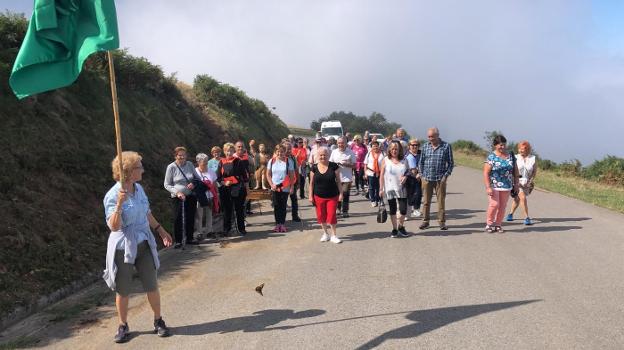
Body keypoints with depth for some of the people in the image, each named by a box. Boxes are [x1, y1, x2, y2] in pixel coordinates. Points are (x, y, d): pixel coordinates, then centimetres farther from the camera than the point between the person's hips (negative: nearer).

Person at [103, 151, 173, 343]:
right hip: (123, 248, -5)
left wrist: (161, 230, 21)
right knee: (122, 290, 9)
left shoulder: (139, 188, 1)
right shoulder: (112, 196, -17)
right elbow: (114, 226, -22)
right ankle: (123, 326, 27)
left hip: (144, 244, 5)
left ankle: (158, 322, 24)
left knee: (152, 286, 8)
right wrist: (119, 205, -34)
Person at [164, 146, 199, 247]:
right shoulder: (171, 167, -8)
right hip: (177, 197, -3)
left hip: (191, 196, 4)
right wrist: (177, 192, -19)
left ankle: (190, 238, 25)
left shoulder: (190, 164, 2)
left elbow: (197, 178, 13)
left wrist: (194, 183, -9)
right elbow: (167, 185, -6)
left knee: (190, 217, 11)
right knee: (177, 219, -1)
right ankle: (178, 241, 10)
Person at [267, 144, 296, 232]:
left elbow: (292, 175, -1)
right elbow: (268, 174, 8)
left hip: (285, 188, -2)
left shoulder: (289, 161, -3)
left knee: (283, 206, 3)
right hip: (274, 188, 2)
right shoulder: (271, 161, 3)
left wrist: (292, 187, -6)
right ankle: (277, 224, 13)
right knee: (276, 206, 5)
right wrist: (272, 184, -4)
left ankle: (282, 224, 12)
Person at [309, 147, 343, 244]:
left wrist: (341, 193, -5)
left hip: (332, 196, -2)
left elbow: (338, 181, -1)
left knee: (332, 215, -4)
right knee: (321, 216, 8)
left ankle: (333, 235, 11)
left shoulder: (334, 166, -5)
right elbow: (311, 183, 5)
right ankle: (325, 234, 27)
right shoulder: (314, 167, -1)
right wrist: (311, 196, 3)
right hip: (319, 196, 2)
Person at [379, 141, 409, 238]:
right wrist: (381, 189, -5)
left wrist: (406, 177, -10)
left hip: (401, 189, 1)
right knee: (392, 210, 6)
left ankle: (401, 227, 23)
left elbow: (407, 172, 14)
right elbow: (382, 175, -1)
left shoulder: (403, 160, 3)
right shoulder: (386, 160, -1)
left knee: (403, 209, -2)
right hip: (390, 189, -1)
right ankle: (394, 229, 21)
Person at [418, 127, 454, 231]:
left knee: (441, 201, 3)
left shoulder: (446, 146, 0)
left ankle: (442, 222, 12)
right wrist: (422, 175, 5)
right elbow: (421, 162, 14)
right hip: (427, 178, 2)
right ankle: (425, 221, 16)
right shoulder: (425, 146, 7)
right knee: (426, 201, 7)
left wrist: (446, 175, -6)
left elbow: (450, 163, 3)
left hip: (440, 179, -2)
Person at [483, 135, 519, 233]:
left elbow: (515, 170, 14)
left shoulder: (511, 156, 7)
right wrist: (488, 187, -17)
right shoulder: (491, 157, -7)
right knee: (494, 204, -13)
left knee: (502, 206, 7)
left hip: (507, 186, 4)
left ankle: (498, 224, 19)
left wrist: (516, 184, 9)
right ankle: (489, 223, 5)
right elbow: (486, 173, -11)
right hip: (494, 186, -4)